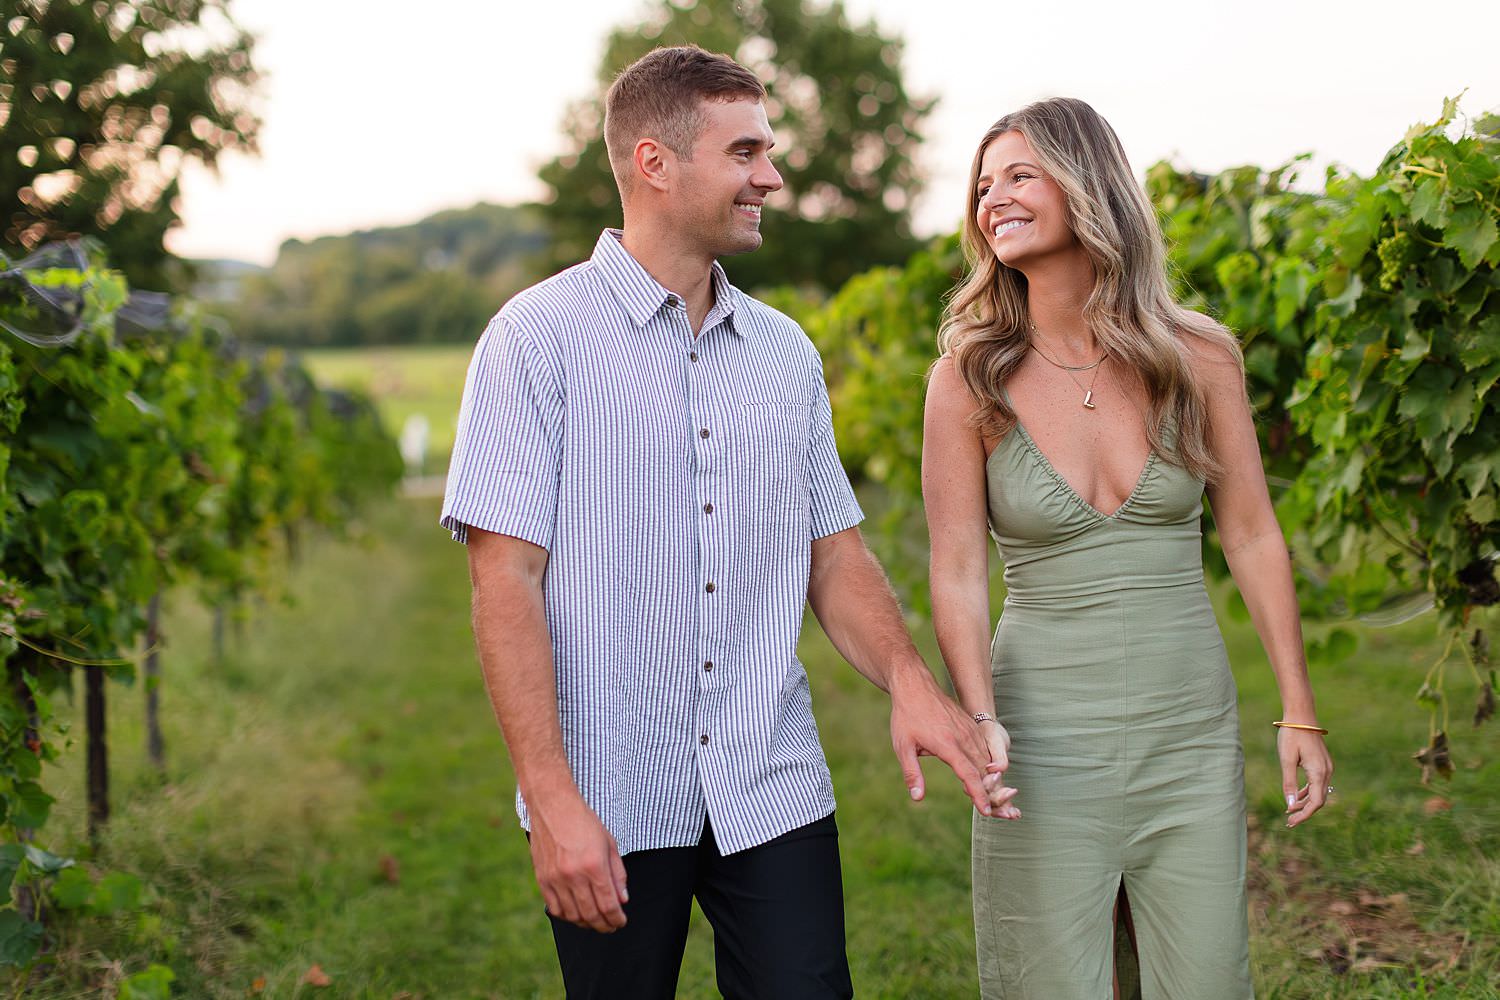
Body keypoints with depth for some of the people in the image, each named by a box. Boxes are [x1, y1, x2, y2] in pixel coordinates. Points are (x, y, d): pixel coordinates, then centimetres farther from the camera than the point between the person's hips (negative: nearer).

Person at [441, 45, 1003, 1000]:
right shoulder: (540, 337, -5)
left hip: (775, 790, 4)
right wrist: (552, 799, -17)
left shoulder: (786, 351, 11)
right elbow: (505, 577, -10)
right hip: (613, 800, -4)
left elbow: (834, 552, 13)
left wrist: (908, 678, -6)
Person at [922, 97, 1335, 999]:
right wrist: (979, 718, -22)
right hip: (1046, 746, -1)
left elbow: (1253, 536, 4)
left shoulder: (1199, 359, -1)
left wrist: (1300, 713, 3)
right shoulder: (969, 381, -4)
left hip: (1192, 735, 2)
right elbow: (958, 570, -8)